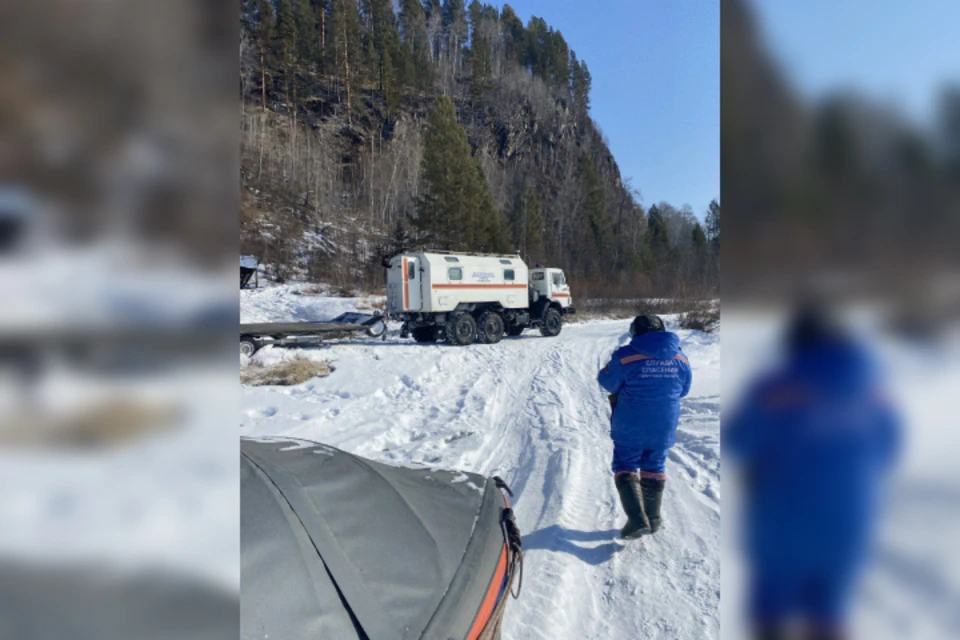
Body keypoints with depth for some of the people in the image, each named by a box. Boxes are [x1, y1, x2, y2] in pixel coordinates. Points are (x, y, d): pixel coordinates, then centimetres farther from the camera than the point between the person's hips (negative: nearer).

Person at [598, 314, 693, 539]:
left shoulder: (625, 356, -16)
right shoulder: (680, 358, 0)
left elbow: (608, 382, -6)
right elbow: (684, 390, 11)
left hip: (630, 428, -4)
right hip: (663, 427, 4)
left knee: (625, 468, 7)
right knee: (654, 468, 19)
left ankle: (637, 520, -7)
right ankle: (653, 518, 27)